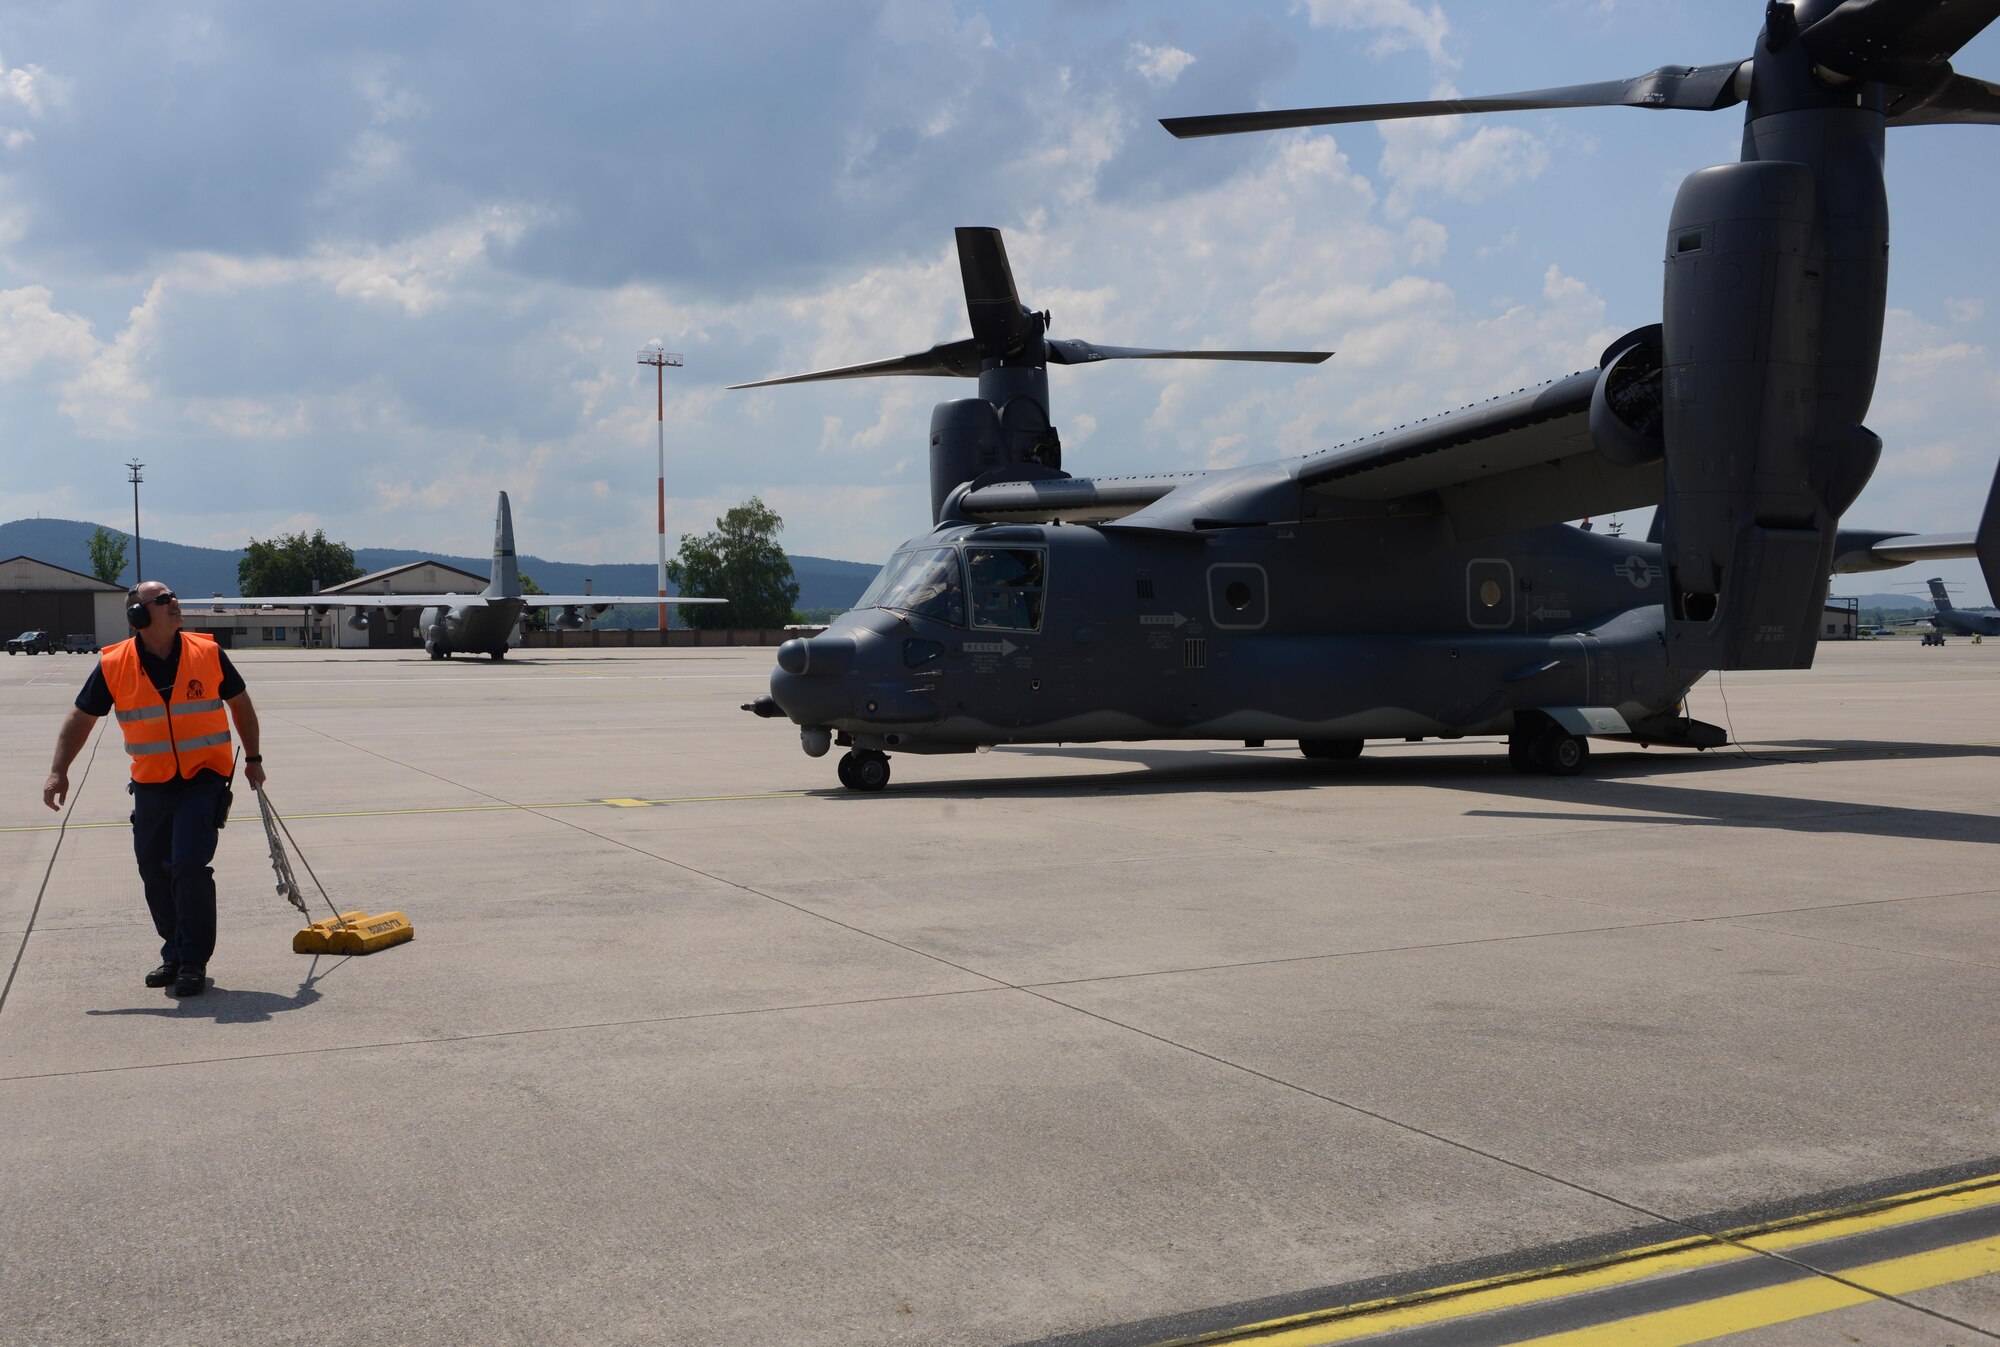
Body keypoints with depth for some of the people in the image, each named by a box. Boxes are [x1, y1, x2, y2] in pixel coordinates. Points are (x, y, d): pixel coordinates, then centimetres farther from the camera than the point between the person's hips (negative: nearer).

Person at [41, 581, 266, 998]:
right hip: (151, 786, 3)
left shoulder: (207, 652, -4)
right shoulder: (114, 665, -4)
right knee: (154, 873, 9)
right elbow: (81, 718, 7)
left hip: (204, 779, -3)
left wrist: (252, 758, 12)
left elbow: (240, 702, 10)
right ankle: (175, 954, 27)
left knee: (189, 866, -14)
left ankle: (194, 961, 0)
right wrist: (59, 771, 1)